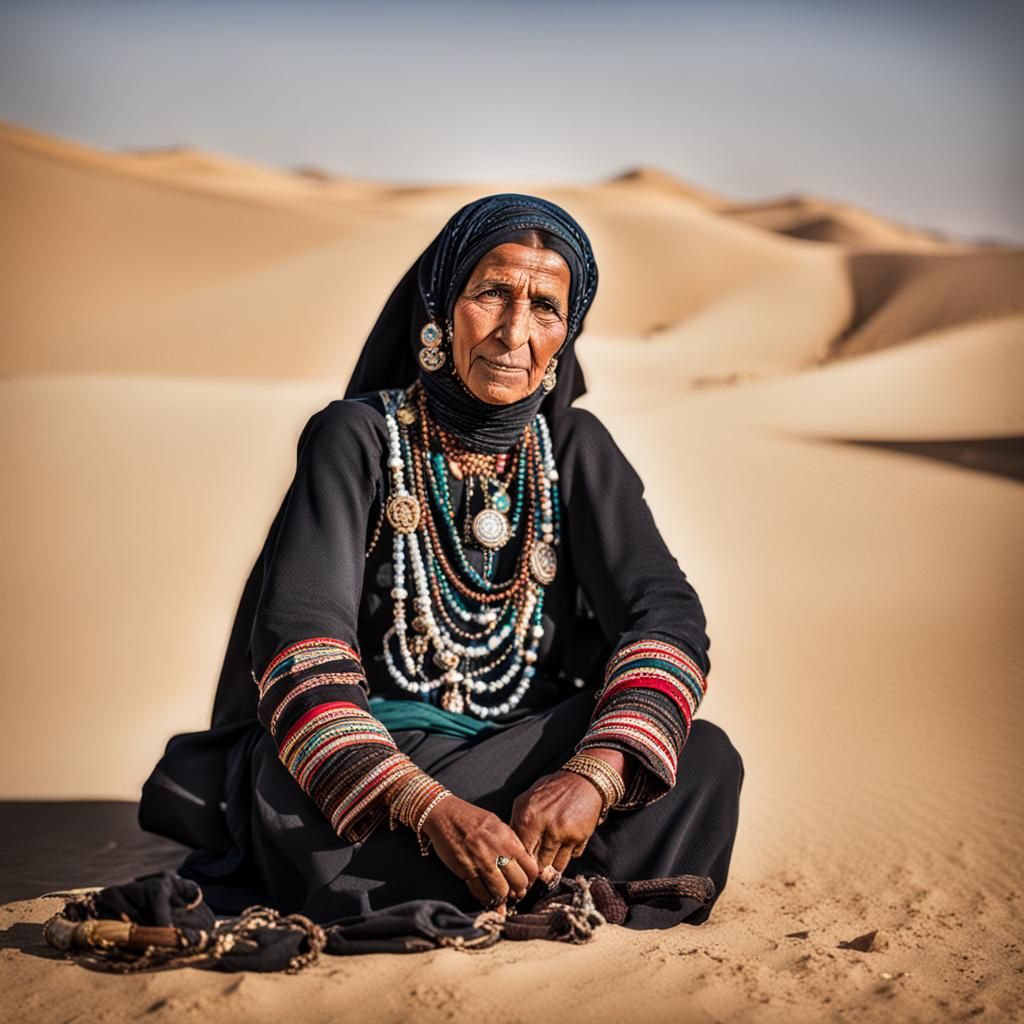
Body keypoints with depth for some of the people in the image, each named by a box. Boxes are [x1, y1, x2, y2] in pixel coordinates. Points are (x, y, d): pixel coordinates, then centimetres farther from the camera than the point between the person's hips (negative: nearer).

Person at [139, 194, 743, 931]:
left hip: (529, 758, 3)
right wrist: (427, 806, -35)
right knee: (292, 791, -37)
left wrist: (594, 774, -30)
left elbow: (667, 614, -8)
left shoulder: (576, 449, 5)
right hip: (368, 757, -3)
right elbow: (300, 643, -18)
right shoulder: (357, 437, -6)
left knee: (706, 760, -25)